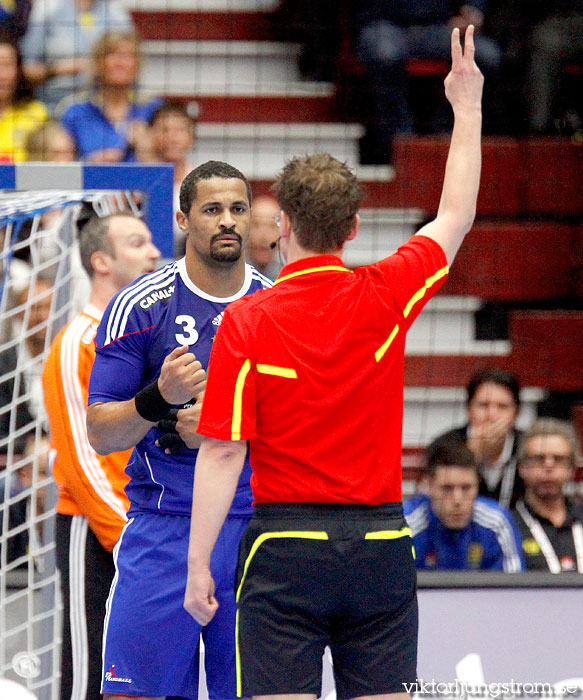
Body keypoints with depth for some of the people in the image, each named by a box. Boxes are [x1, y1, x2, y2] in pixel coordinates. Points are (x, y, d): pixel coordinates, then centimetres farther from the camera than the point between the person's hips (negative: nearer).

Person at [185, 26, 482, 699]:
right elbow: (455, 217, 18)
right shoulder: (384, 297, 0)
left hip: (286, 545, -3)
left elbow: (223, 452, -9)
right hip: (381, 542, 3)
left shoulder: (245, 321, -7)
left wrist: (198, 564, -2)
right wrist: (467, 107, 27)